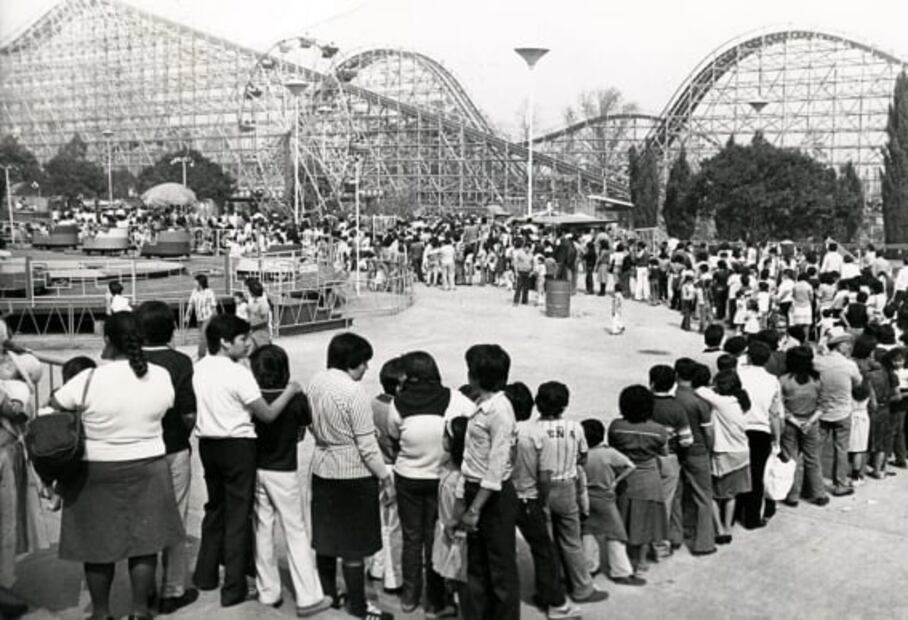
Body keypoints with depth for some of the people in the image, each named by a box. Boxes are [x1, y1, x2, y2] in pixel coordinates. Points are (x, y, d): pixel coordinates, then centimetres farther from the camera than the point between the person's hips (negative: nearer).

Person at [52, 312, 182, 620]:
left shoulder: (90, 380, -16)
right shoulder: (161, 376, -7)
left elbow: (51, 409, -5)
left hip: (96, 473, -2)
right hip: (147, 469, 2)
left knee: (98, 545, 12)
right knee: (144, 542, 11)